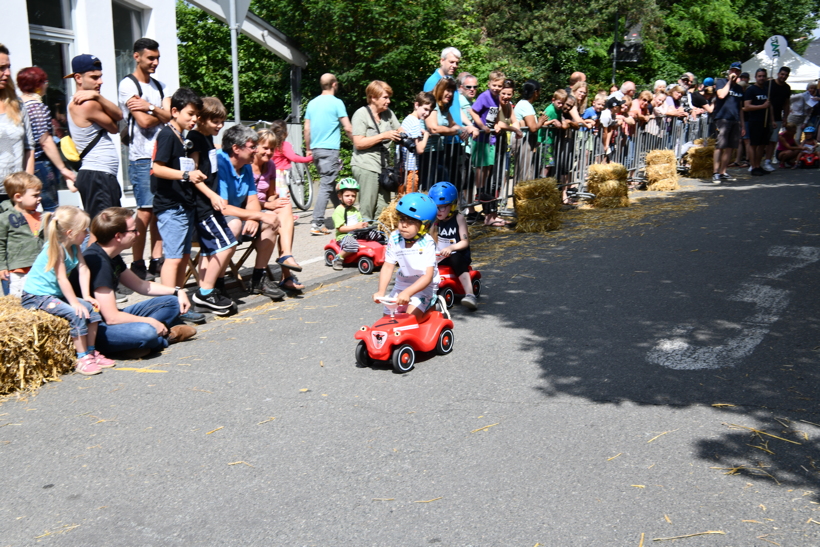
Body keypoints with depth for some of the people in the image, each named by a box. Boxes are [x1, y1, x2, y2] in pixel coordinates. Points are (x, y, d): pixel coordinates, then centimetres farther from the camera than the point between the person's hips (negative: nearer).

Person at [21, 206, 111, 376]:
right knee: (76, 313, -24)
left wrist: (86, 296, -12)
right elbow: (62, 279, -25)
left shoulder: (74, 246, 2)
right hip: (36, 297, -9)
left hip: (55, 295, 9)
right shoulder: (56, 248, -22)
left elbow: (83, 269, -4)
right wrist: (75, 303, -26)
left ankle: (91, 352, 7)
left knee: (92, 308, -1)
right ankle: (82, 359, -17)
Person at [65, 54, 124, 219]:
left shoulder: (77, 102, 15)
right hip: (97, 178, -10)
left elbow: (119, 116, 2)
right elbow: (115, 128, -1)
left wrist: (97, 96, -13)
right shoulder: (87, 104, -14)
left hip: (102, 176, 10)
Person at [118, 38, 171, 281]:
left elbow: (170, 116, 4)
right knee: (146, 211, -7)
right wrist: (161, 114, 5)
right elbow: (144, 121, -12)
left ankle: (156, 261, 10)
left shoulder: (159, 86, 19)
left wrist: (150, 107, -12)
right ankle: (138, 265, 0)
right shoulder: (128, 84, -2)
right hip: (142, 158, -6)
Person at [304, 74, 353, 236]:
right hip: (330, 150, -7)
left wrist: (308, 149, 22)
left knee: (330, 183, 18)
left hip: (316, 150, 7)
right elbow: (348, 128, -9)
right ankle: (317, 225, -12)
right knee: (326, 186, -8)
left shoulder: (312, 103, 11)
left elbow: (307, 129, 13)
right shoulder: (336, 103, -7)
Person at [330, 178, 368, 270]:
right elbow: (341, 228, -15)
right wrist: (356, 226, -23)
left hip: (356, 235, 7)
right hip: (343, 236, -7)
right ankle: (338, 259, -14)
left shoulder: (355, 210, 19)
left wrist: (364, 225, -5)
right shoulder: (338, 211, -7)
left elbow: (360, 222, 21)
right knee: (353, 244, -39)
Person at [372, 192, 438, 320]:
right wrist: (381, 291, -23)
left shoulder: (427, 243, -23)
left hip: (424, 286, -5)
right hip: (402, 284, 5)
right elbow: (388, 266, -10)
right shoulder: (394, 238, -11)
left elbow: (428, 276, -28)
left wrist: (407, 292, -41)